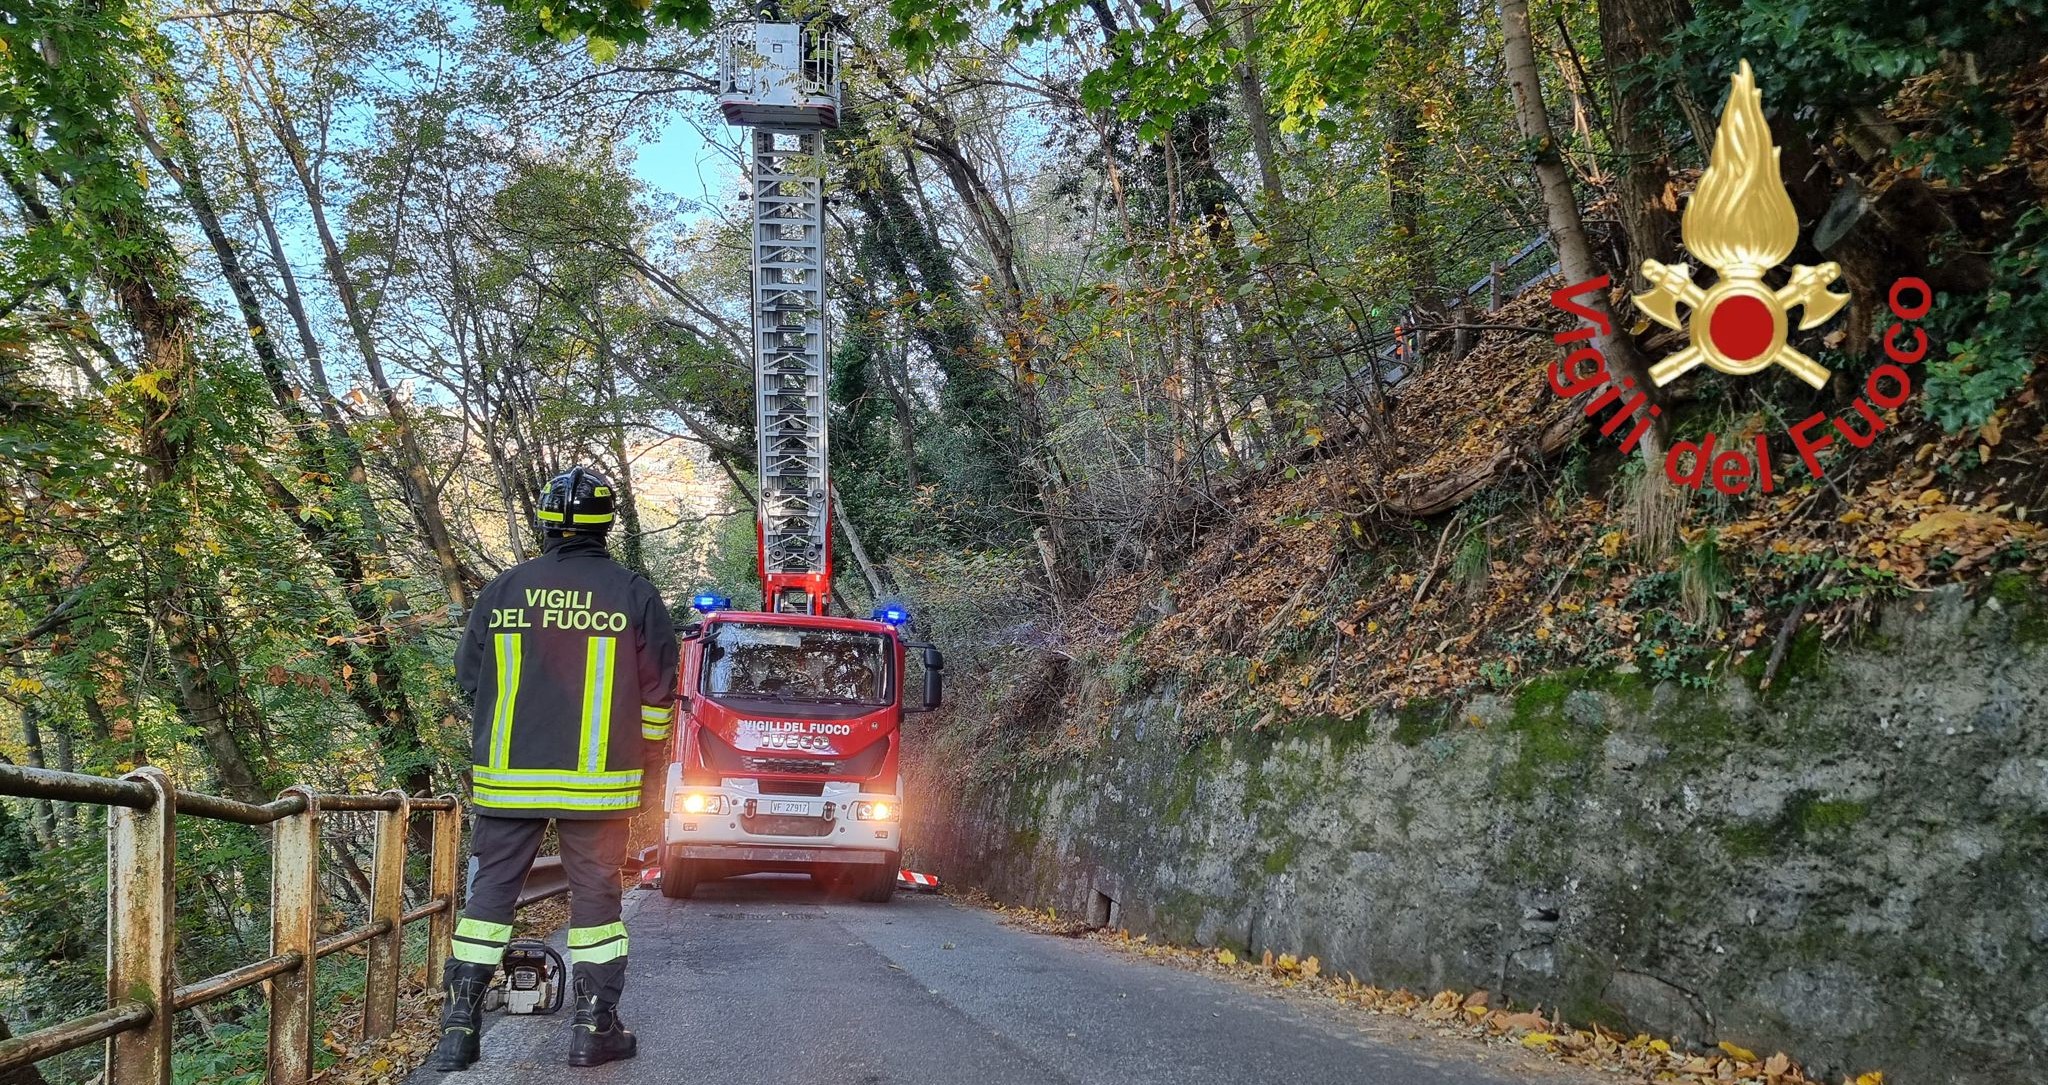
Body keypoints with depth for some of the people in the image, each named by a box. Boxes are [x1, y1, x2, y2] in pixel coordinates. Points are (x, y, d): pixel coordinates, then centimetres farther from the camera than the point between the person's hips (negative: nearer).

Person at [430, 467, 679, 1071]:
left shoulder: (503, 589, 2)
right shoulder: (633, 594, -3)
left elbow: (468, 676, 11)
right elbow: (657, 692, 0)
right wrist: (646, 759, 14)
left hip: (507, 776, 2)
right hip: (597, 781, -2)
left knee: (491, 889, 10)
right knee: (595, 893, 6)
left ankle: (460, 1024, 10)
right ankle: (595, 1028, 8)